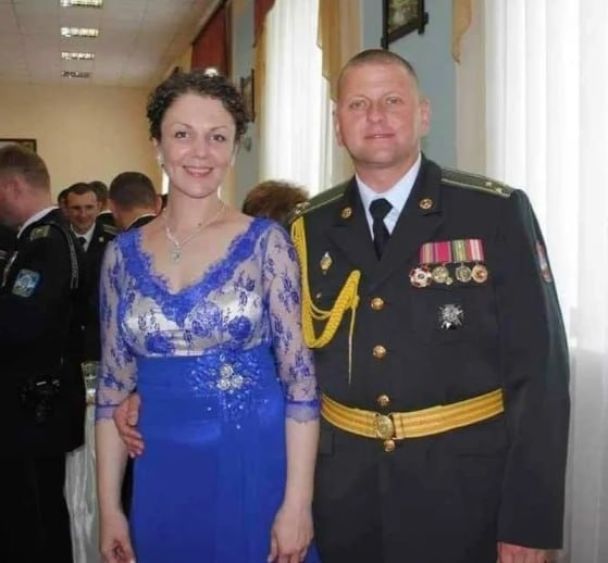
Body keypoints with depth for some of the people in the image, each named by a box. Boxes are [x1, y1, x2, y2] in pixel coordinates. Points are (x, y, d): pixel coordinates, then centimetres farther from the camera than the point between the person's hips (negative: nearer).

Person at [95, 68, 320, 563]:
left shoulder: (266, 243, -7)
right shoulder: (124, 253, 2)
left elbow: (300, 379, -7)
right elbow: (114, 387, 6)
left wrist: (297, 504, -11)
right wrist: (109, 507, 5)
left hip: (255, 470, -2)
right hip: (163, 477, 3)